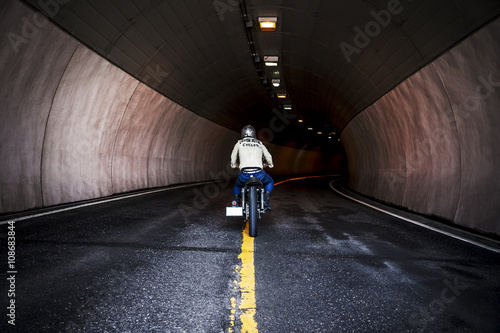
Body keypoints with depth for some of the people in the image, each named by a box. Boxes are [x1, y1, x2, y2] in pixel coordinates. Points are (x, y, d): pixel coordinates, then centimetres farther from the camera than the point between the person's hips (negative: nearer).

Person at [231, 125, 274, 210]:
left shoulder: (239, 143, 16)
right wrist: (270, 164, 48)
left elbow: (233, 157, 26)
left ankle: (236, 202, 9)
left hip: (244, 174, 0)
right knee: (270, 182, 32)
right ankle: (265, 201, 10)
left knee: (237, 186, 34)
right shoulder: (259, 144, 19)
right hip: (258, 173, 0)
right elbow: (268, 157, 25)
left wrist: (234, 165, 48)